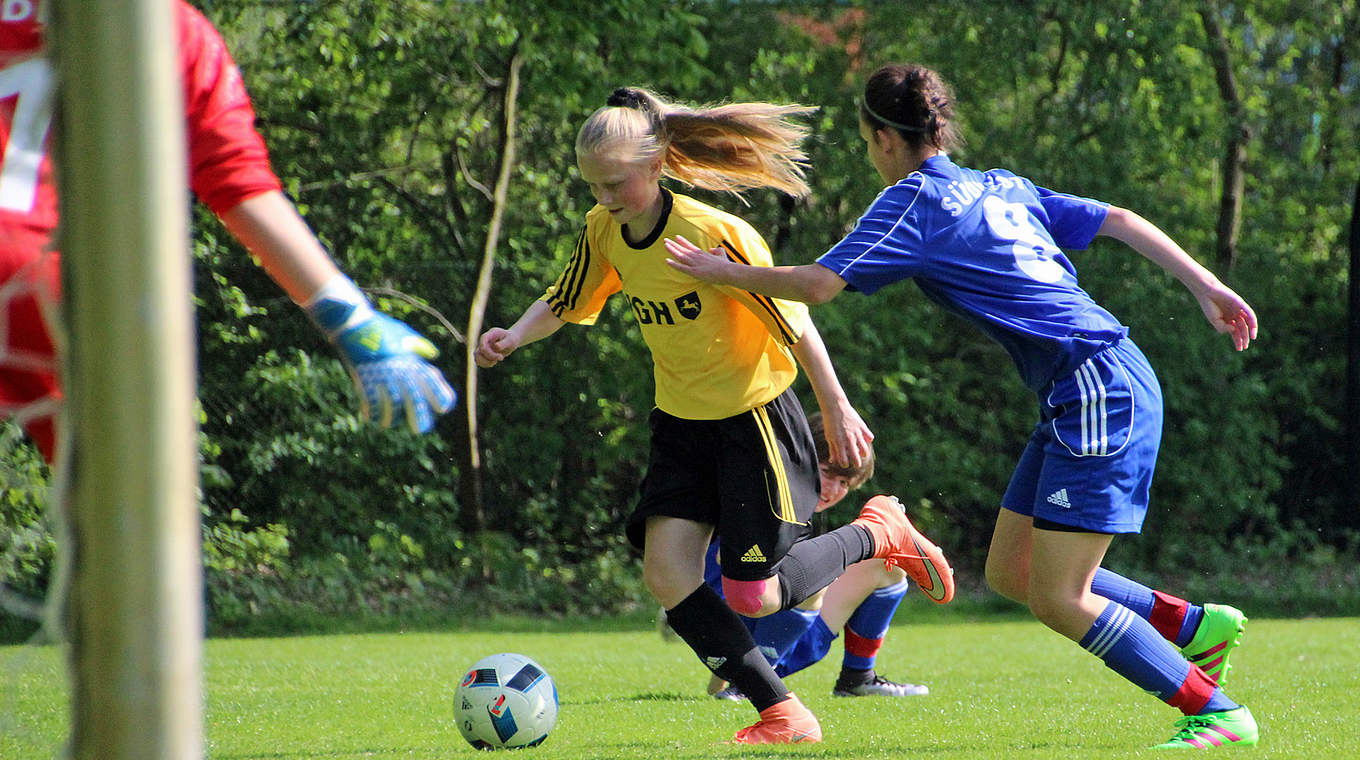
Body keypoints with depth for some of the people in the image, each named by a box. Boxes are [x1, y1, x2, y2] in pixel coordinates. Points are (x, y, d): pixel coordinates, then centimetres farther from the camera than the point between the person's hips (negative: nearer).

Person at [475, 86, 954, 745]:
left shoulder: (715, 234, -25)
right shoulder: (604, 232, -5)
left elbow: (793, 323, -18)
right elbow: (565, 303, 10)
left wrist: (837, 412, -12)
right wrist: (515, 335, -11)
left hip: (755, 414, -6)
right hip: (680, 422, 6)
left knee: (754, 597, -6)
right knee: (666, 574, -11)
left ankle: (878, 533, 21)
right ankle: (782, 715, -1)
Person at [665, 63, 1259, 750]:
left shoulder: (913, 201, -5)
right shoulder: (1002, 188, 19)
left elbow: (818, 283, -12)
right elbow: (1118, 220, 16)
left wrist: (722, 272, 1)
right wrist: (1205, 284, 17)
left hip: (1100, 388, -9)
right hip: (1082, 393, 9)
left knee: (1056, 598, -8)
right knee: (1010, 573, 12)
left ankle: (1217, 712, -7)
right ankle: (1198, 625, 16)